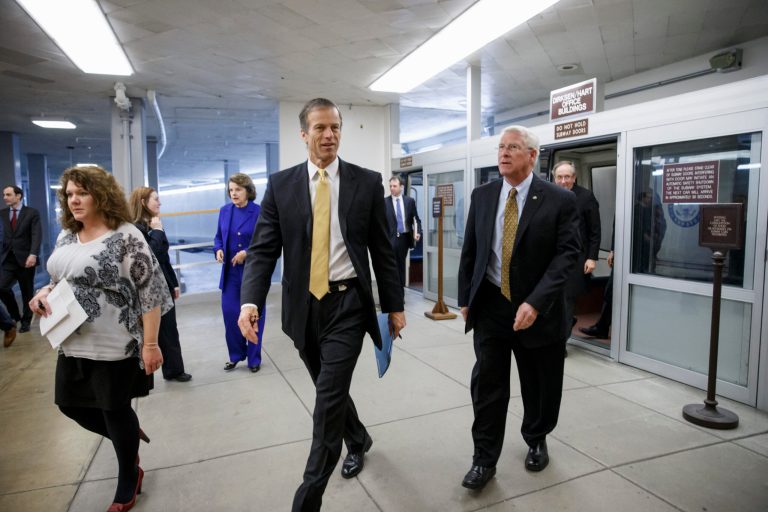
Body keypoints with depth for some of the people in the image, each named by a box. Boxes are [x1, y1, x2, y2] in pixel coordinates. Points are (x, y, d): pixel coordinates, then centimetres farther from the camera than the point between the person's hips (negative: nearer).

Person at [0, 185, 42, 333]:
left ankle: (26, 320, 22)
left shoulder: (32, 213, 0)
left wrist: (33, 254, -22)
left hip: (25, 258, -3)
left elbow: (36, 235, -10)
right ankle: (15, 315, 11)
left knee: (27, 292, 5)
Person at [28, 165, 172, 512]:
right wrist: (44, 292, -1)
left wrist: (150, 344, -19)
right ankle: (129, 439, 43)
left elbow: (150, 291, -17)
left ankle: (128, 482, 32)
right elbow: (61, 280, 22)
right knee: (70, 404, 17)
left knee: (115, 410, 7)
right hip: (73, 344, 8)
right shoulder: (65, 238, 9)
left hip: (114, 345, -8)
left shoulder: (126, 236, -15)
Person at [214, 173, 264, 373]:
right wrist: (218, 250, -7)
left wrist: (247, 253, -21)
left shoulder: (259, 212, -9)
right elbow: (219, 237, 13)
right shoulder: (224, 211, 6)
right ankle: (236, 355, 26)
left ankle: (254, 358, 21)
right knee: (230, 313, 5)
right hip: (231, 271, 4)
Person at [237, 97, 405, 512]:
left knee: (329, 398, -3)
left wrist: (395, 305, 3)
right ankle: (358, 440, 49)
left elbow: (382, 249, 2)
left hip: (348, 303, -2)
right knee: (330, 390, 19)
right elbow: (263, 249, -3)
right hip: (304, 305, 3)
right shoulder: (281, 185, 1)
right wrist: (250, 301, -18)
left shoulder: (367, 182, -1)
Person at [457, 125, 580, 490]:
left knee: (539, 386, 16)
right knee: (486, 386, 4)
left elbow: (567, 254, -14)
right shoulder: (482, 196, 4)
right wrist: (465, 298, 5)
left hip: (538, 309, -2)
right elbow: (469, 250, 8)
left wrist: (535, 302, -24)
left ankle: (536, 442, 42)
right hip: (489, 305, 2)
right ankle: (484, 459, 19)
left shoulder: (559, 200, -8)